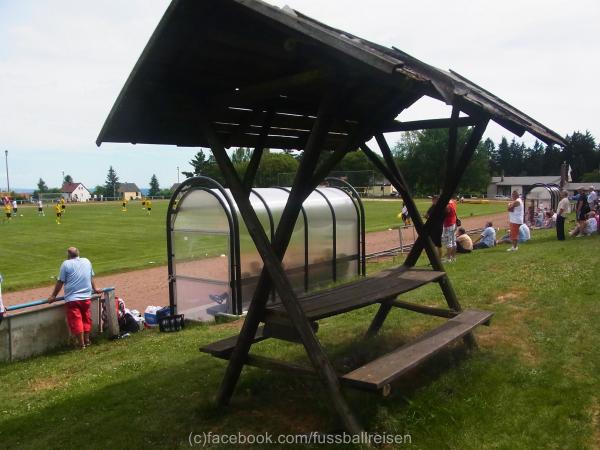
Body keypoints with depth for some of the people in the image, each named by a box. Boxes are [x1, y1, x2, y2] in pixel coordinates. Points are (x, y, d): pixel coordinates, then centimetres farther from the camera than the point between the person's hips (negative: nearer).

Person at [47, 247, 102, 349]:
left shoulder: (66, 264, -5)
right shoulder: (87, 261, 10)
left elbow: (60, 282, -4)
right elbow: (91, 278, 21)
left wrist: (53, 296, 5)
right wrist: (95, 289, 36)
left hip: (72, 298, -5)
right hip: (86, 297, 5)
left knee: (76, 321, 1)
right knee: (86, 319, 18)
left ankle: (81, 343, 4)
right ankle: (86, 340, 26)